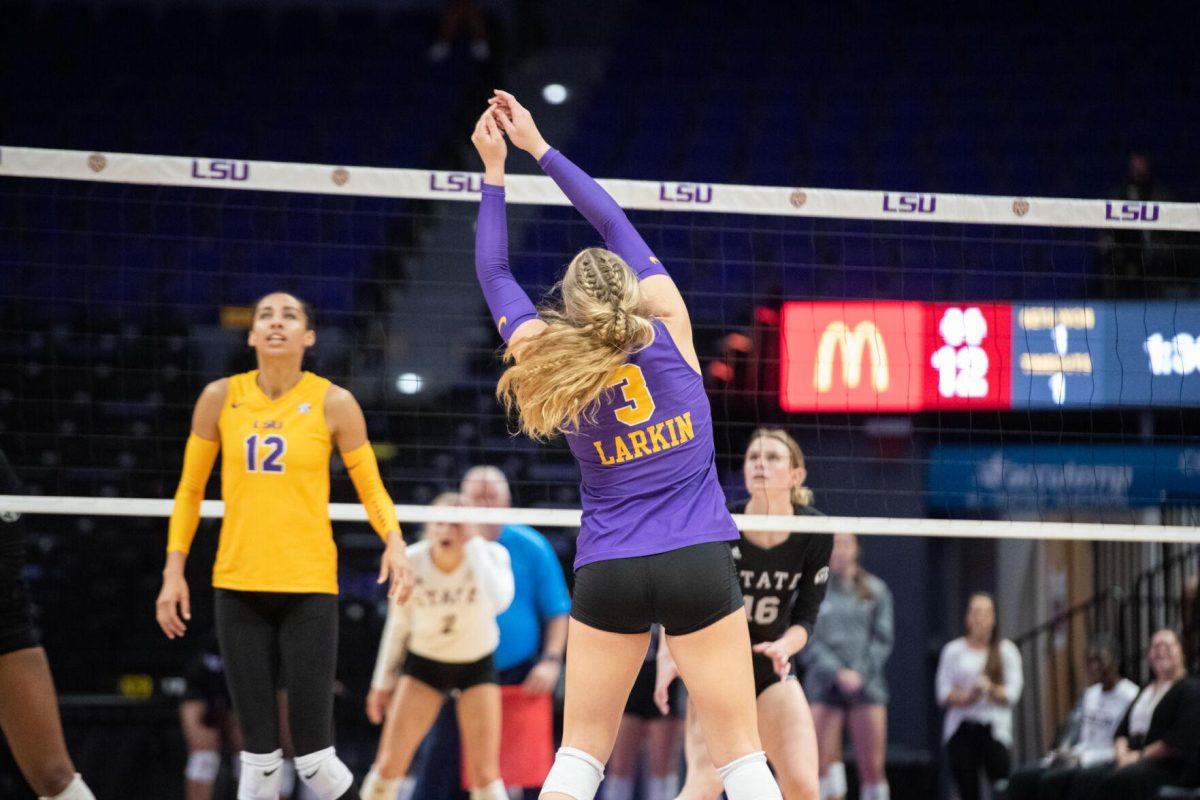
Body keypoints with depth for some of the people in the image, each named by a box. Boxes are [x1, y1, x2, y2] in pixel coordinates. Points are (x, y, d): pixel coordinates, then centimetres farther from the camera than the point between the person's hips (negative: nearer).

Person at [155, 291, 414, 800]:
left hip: (309, 586, -2)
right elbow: (190, 489, 12)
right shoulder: (221, 397, 3)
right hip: (238, 586, 2)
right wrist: (174, 569, 5)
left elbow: (371, 490, 4)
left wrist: (393, 540, -15)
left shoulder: (333, 403, -2)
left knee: (313, 754, -8)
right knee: (259, 755, 1)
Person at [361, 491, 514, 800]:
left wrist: (474, 544, -38)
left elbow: (498, 601, -43)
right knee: (388, 766, -6)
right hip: (424, 661, 1)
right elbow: (398, 623, -2)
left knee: (484, 775, -8)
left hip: (477, 666, -1)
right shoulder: (412, 560, -17)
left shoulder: (491, 555, -21)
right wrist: (383, 680, 4)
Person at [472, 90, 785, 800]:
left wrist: (494, 172, 20)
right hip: (698, 564, -1)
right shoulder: (669, 330, -2)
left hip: (608, 575, 1)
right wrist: (537, 147, 16)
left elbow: (495, 273, 13)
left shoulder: (546, 362, 1)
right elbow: (616, 223, 9)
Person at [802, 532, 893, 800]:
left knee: (873, 765, -5)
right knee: (825, 760, -12)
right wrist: (838, 673, -10)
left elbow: (883, 637, 7)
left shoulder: (876, 590, 11)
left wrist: (859, 673, -6)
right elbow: (807, 640, 0)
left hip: (867, 684, 1)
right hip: (824, 685, -1)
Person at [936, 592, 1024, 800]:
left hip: (994, 728, -1)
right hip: (961, 727, 1)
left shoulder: (1006, 650, 9)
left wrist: (990, 689, -17)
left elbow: (1012, 693, 2)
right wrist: (967, 697, -15)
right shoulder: (954, 650, 10)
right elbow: (944, 695, 4)